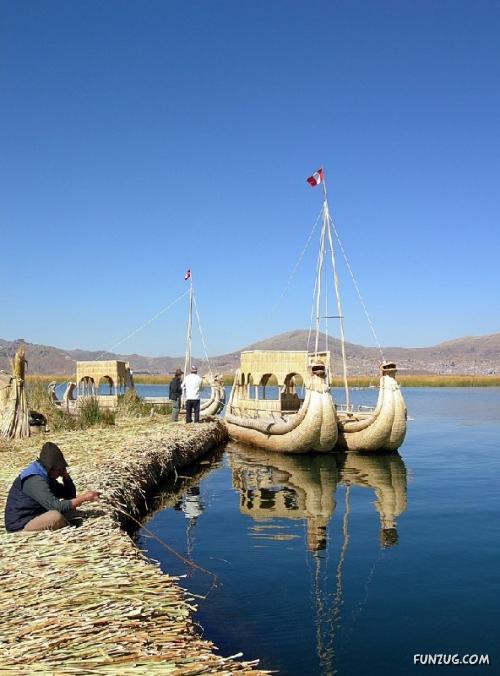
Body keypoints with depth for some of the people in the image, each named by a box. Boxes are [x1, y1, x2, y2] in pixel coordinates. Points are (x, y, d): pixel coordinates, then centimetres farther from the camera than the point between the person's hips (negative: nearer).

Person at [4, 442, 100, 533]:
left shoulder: (47, 475, 7)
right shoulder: (34, 480, -23)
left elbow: (70, 496, 9)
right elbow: (56, 506, -30)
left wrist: (66, 475, -7)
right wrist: (83, 498, -25)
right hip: (20, 527, -9)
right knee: (56, 516, -31)